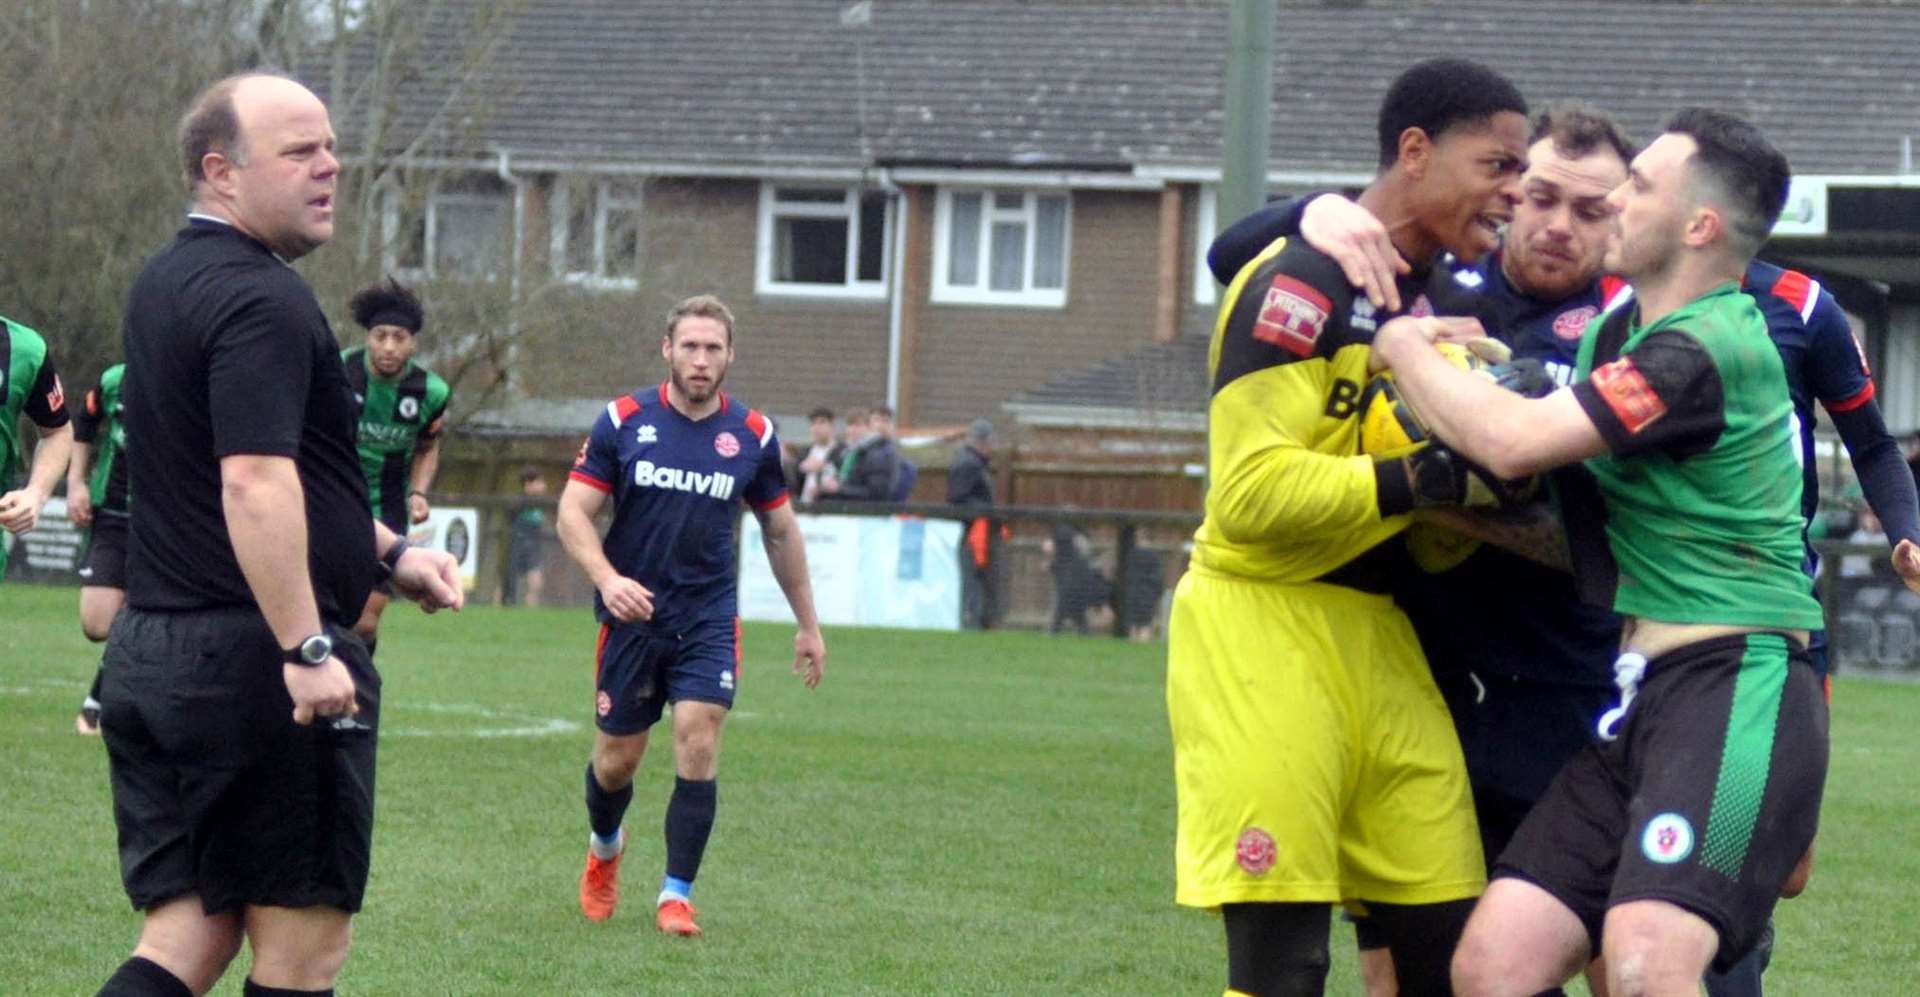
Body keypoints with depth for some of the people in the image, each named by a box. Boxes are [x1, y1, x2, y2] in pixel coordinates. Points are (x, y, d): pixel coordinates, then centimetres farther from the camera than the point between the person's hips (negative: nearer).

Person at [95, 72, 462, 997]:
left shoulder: (165, 285, 17)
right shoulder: (262, 299, -15)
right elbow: (255, 484, -26)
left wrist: (388, 551, 27)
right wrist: (307, 650, -27)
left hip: (149, 651, 9)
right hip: (252, 662, -9)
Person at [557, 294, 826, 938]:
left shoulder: (753, 436, 1)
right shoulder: (623, 421, -4)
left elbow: (780, 530, 13)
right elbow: (573, 511, -4)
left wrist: (808, 625, 16)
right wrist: (607, 577, -22)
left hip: (709, 618, 0)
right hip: (632, 614, 0)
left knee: (698, 747, -15)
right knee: (617, 758, 7)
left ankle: (676, 893, -5)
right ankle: (604, 849, 40)